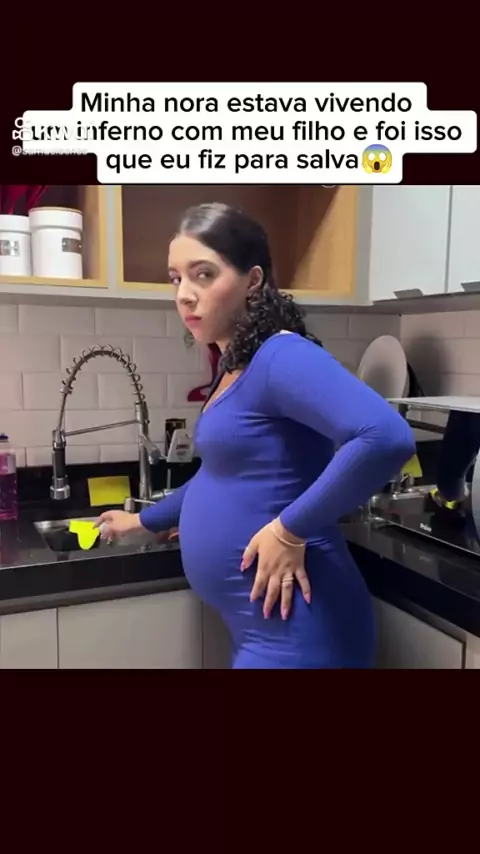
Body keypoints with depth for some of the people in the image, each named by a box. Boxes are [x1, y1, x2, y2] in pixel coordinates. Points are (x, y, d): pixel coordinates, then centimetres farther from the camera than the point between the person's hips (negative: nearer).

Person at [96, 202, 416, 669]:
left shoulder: (280, 356, -18)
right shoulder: (235, 368, 9)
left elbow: (387, 438, -32)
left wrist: (290, 529, -24)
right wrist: (143, 520, 30)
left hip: (294, 627, -9)